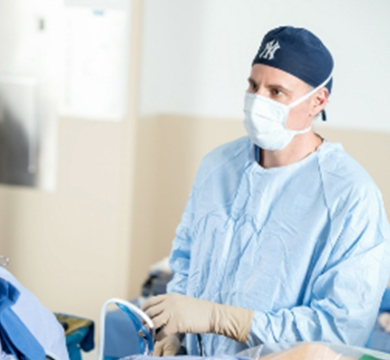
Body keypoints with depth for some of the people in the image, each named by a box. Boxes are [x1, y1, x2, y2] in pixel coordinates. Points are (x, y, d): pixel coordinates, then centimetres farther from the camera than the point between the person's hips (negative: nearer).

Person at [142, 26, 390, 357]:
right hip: (199, 354, 5)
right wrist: (170, 326, 3)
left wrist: (215, 317, -19)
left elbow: (343, 327, -18)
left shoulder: (352, 197, -13)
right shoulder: (218, 164, 6)